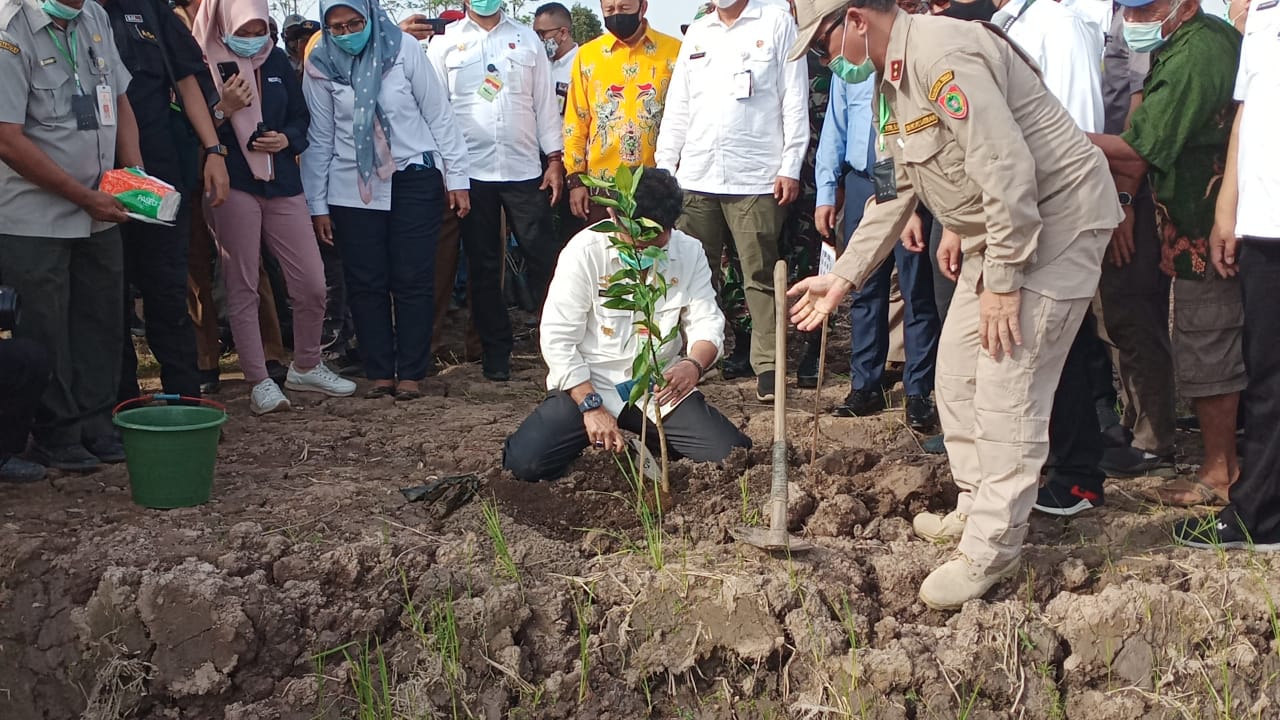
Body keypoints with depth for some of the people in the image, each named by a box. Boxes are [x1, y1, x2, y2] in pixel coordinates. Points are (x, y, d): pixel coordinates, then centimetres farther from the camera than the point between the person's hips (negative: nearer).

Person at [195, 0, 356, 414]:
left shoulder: (277, 61, 11)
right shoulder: (206, 65, -4)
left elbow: (300, 116, 18)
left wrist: (288, 139, -2)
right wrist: (225, 108, -21)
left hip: (281, 182, 5)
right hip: (232, 186, -5)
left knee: (312, 283, 4)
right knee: (242, 286, 0)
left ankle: (305, 367, 24)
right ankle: (259, 383, 8)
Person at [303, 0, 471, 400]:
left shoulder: (404, 49, -6)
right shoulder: (320, 66, -1)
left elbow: (439, 114, -1)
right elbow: (320, 138, 4)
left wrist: (457, 177, -3)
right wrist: (317, 205, 5)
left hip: (414, 179, -2)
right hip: (353, 187, 2)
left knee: (413, 280, -1)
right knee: (365, 283, 2)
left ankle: (411, 374, 7)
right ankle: (380, 373, 12)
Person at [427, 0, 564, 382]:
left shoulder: (527, 39, 10)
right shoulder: (445, 42, 6)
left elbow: (545, 102, 9)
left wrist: (555, 158, 2)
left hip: (525, 169, 0)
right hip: (472, 172, 0)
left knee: (543, 259, -3)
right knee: (483, 267, 6)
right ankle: (496, 351, 15)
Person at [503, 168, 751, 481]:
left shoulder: (690, 252, -3)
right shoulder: (585, 250, -13)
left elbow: (707, 324, -1)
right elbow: (557, 339, -12)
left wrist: (694, 365, -25)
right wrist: (592, 406, -19)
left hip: (660, 387, 2)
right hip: (590, 384, -2)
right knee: (525, 462, -23)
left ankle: (655, 441, 16)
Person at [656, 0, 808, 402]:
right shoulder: (697, 33, 17)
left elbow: (794, 99, -2)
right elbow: (678, 107, 16)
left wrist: (791, 167, -8)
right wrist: (664, 167, 8)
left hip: (756, 177, -4)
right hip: (696, 177, 5)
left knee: (760, 276, -1)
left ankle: (767, 367, 4)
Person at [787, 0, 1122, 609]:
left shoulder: (943, 56, -24)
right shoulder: (891, 82, 9)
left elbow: (1008, 171, -28)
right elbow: (894, 190, 17)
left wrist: (1002, 283, -24)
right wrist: (843, 277, 15)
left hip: (1056, 220, -10)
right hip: (994, 231, 10)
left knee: (1007, 389, -9)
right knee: (957, 373, 14)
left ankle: (992, 550, -1)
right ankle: (976, 508, 29)